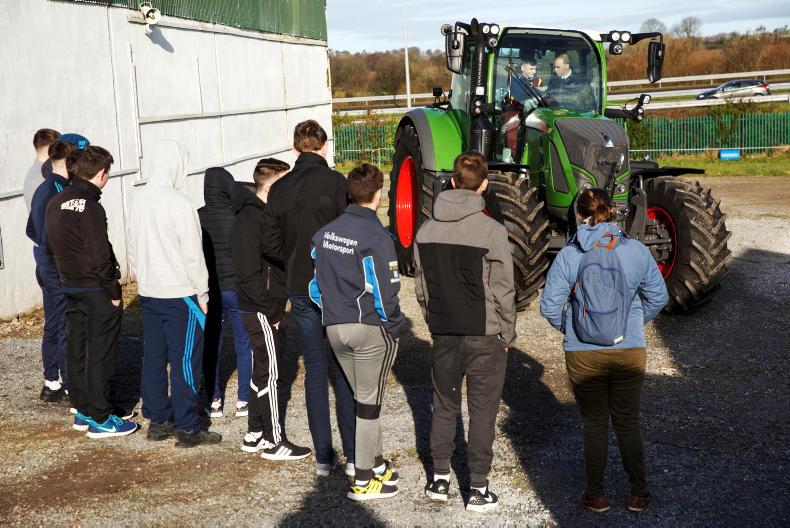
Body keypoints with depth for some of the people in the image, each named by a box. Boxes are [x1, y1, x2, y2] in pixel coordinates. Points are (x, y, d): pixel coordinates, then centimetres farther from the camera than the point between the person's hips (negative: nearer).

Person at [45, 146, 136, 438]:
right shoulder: (91, 207, -20)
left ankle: (82, 411, 25)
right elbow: (100, 257, -21)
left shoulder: (56, 202, 6)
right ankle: (100, 418, 6)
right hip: (96, 291, -8)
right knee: (100, 354, 0)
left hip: (70, 288, 8)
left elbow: (51, 247, 15)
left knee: (77, 350, 15)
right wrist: (114, 292, -12)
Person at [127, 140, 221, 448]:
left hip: (148, 293, 7)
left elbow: (132, 247, 13)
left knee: (153, 358, 13)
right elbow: (192, 254, -16)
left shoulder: (139, 200, 4)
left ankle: (157, 420, 22)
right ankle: (187, 428, 6)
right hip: (180, 295, -7)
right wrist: (202, 293, -7)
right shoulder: (178, 203, -17)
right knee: (185, 362, 0)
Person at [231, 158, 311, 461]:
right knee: (270, 374, -2)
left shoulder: (264, 214, 13)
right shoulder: (250, 220, -18)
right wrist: (272, 310, -18)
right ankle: (274, 442, 7)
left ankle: (254, 435, 25)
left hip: (269, 309, 10)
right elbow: (249, 274, -22)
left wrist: (277, 306, 12)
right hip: (262, 311, -10)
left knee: (262, 372, 15)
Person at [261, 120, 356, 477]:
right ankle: (354, 456, 6)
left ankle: (323, 457, 15)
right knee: (344, 371, 4)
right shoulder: (335, 182, -11)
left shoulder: (280, 189, 4)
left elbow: (270, 245, 4)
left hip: (300, 291, 4)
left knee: (315, 370, 11)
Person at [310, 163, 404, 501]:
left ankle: (377, 464, 31)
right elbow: (384, 293, -17)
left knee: (364, 398, 20)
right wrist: (394, 327, -5)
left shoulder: (325, 233, 6)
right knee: (368, 403, 4)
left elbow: (314, 283, 11)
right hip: (370, 329, -6)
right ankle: (363, 481, 10)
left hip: (335, 328, 7)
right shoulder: (377, 238, -16)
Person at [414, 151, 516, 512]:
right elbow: (503, 292, -12)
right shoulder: (492, 231, -15)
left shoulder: (427, 230, 0)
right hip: (485, 336, -4)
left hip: (443, 334, 4)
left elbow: (421, 288, 7)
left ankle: (440, 478, 24)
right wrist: (507, 335, 1)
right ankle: (479, 488, 11)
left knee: (444, 405, 17)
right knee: (482, 410, 5)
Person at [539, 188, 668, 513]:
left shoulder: (568, 256, -10)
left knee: (594, 425, 14)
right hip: (630, 351, 2)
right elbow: (658, 297, 4)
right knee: (628, 423, 17)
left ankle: (596, 495, 23)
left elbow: (550, 306, -10)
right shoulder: (637, 251, -5)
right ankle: (639, 494, 25)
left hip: (583, 354, -1)